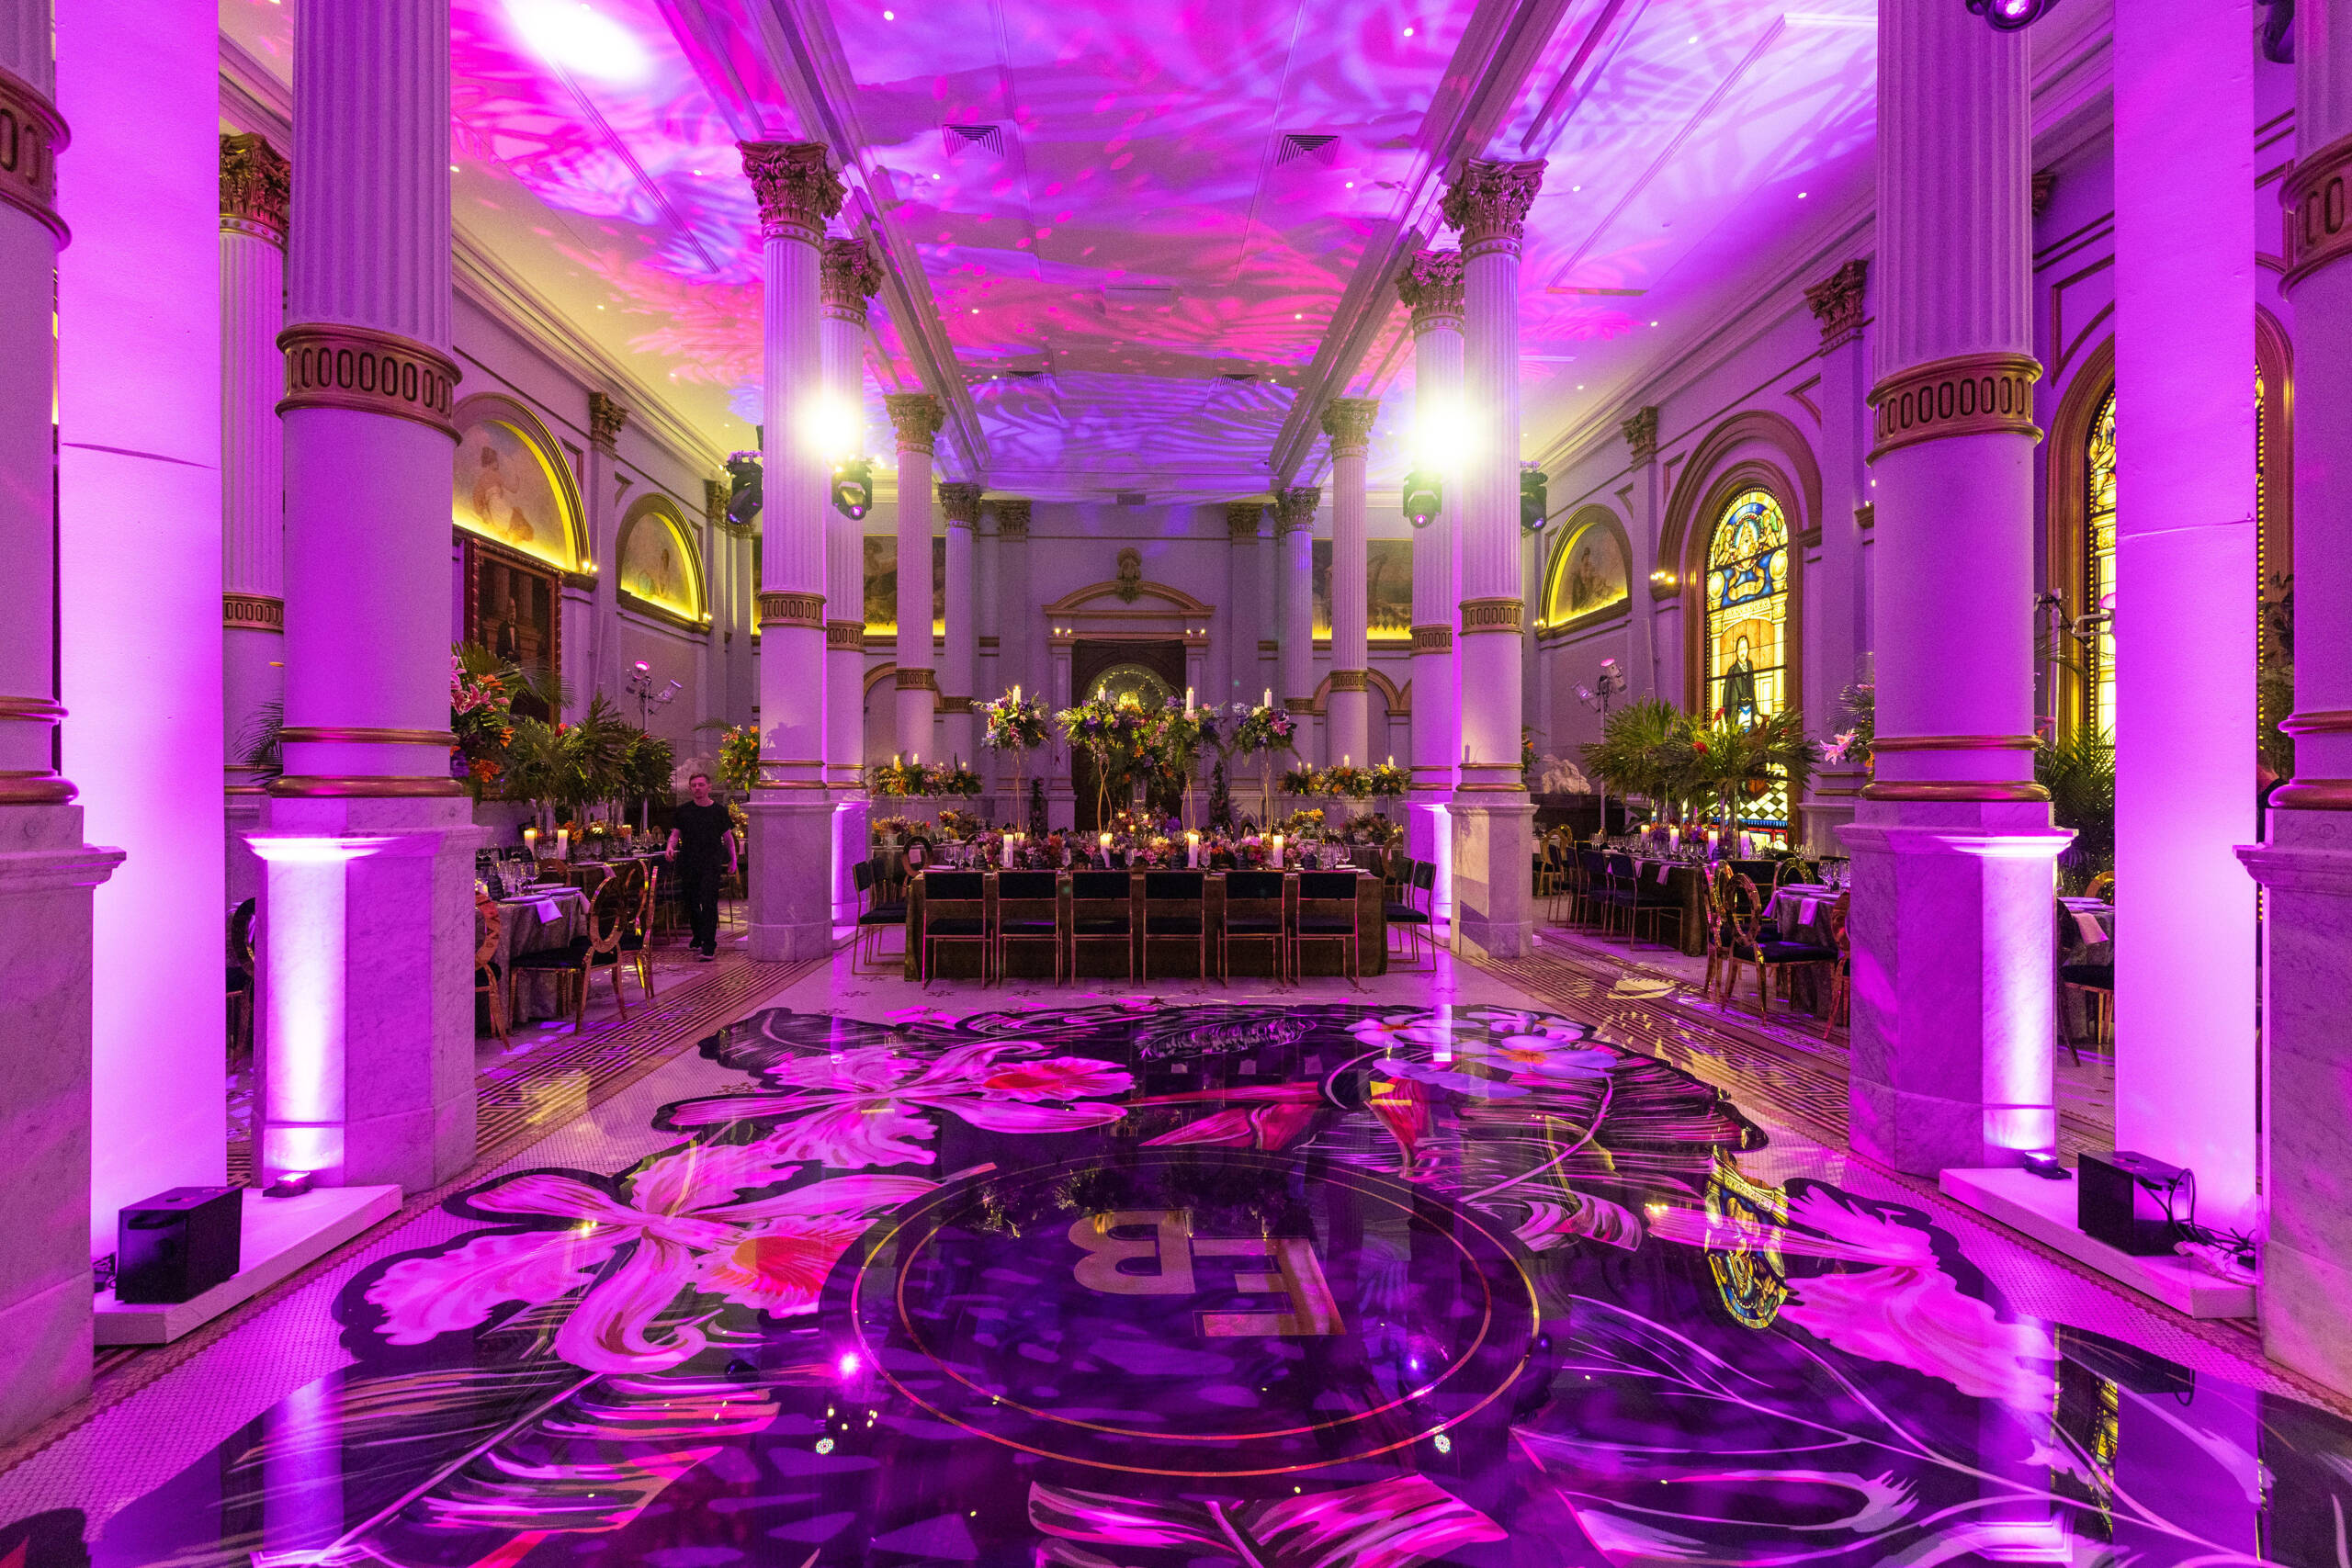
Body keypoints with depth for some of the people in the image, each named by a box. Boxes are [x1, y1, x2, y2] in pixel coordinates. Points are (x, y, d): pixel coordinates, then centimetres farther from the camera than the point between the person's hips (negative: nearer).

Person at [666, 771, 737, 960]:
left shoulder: (719, 810, 5)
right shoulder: (683, 811, 8)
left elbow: (728, 836, 11)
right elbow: (675, 833, 10)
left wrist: (733, 860, 8)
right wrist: (670, 847, -12)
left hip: (710, 864, -3)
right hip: (688, 864, 3)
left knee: (709, 904, -11)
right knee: (691, 903, 10)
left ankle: (709, 946, -12)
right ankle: (698, 938, 29)